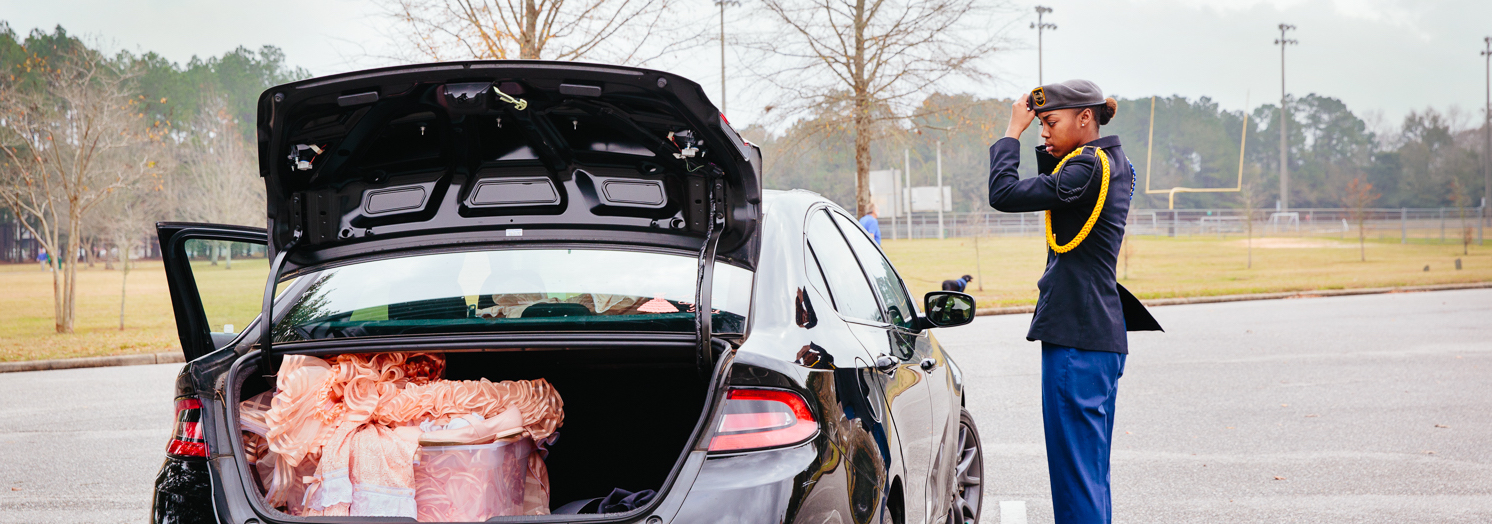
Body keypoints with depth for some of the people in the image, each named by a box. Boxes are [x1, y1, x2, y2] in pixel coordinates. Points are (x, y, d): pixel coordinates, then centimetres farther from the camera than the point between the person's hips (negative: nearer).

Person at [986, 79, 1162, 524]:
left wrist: (1013, 131, -8)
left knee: (1075, 470, -6)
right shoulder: (1115, 164, 12)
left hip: (1077, 338, -10)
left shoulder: (1089, 168, -16)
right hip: (1102, 336, 10)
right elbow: (1053, 187, 25)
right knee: (1092, 471, 16)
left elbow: (1004, 194, -19)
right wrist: (1050, 148, 11)